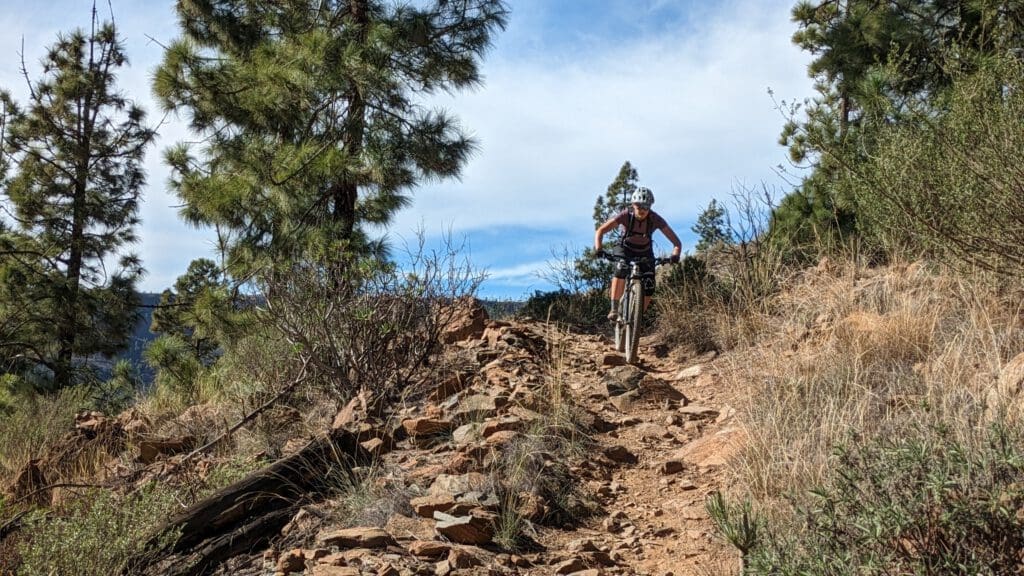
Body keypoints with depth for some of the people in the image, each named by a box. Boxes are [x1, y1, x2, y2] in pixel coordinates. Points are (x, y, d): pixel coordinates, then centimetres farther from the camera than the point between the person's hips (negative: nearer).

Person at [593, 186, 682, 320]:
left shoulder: (655, 219, -25)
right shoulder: (626, 215, -27)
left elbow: (676, 242, -25)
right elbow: (600, 231, -29)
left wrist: (675, 255, -46)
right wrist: (598, 248, -47)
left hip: (645, 253, 2)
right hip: (626, 249, -2)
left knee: (649, 289, -12)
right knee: (621, 269, -35)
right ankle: (614, 309, -28)